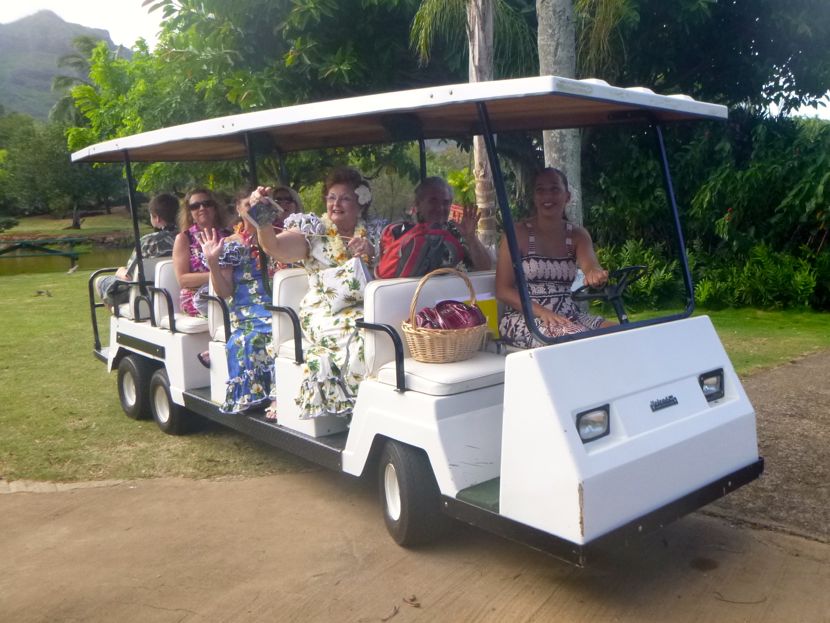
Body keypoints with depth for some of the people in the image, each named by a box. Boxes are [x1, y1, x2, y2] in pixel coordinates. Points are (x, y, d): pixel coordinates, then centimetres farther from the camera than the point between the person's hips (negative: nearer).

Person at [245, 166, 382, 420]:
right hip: (325, 312, -2)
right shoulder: (314, 231, 9)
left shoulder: (374, 234, 17)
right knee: (359, 338, -32)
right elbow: (276, 247, -8)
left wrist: (371, 255, -9)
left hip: (367, 309, 3)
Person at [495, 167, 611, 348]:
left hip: (567, 316, 4)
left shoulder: (578, 235, 10)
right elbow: (503, 291, -6)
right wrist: (542, 312, -21)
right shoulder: (519, 233, -3)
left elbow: (590, 264, -12)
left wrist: (595, 274, -39)